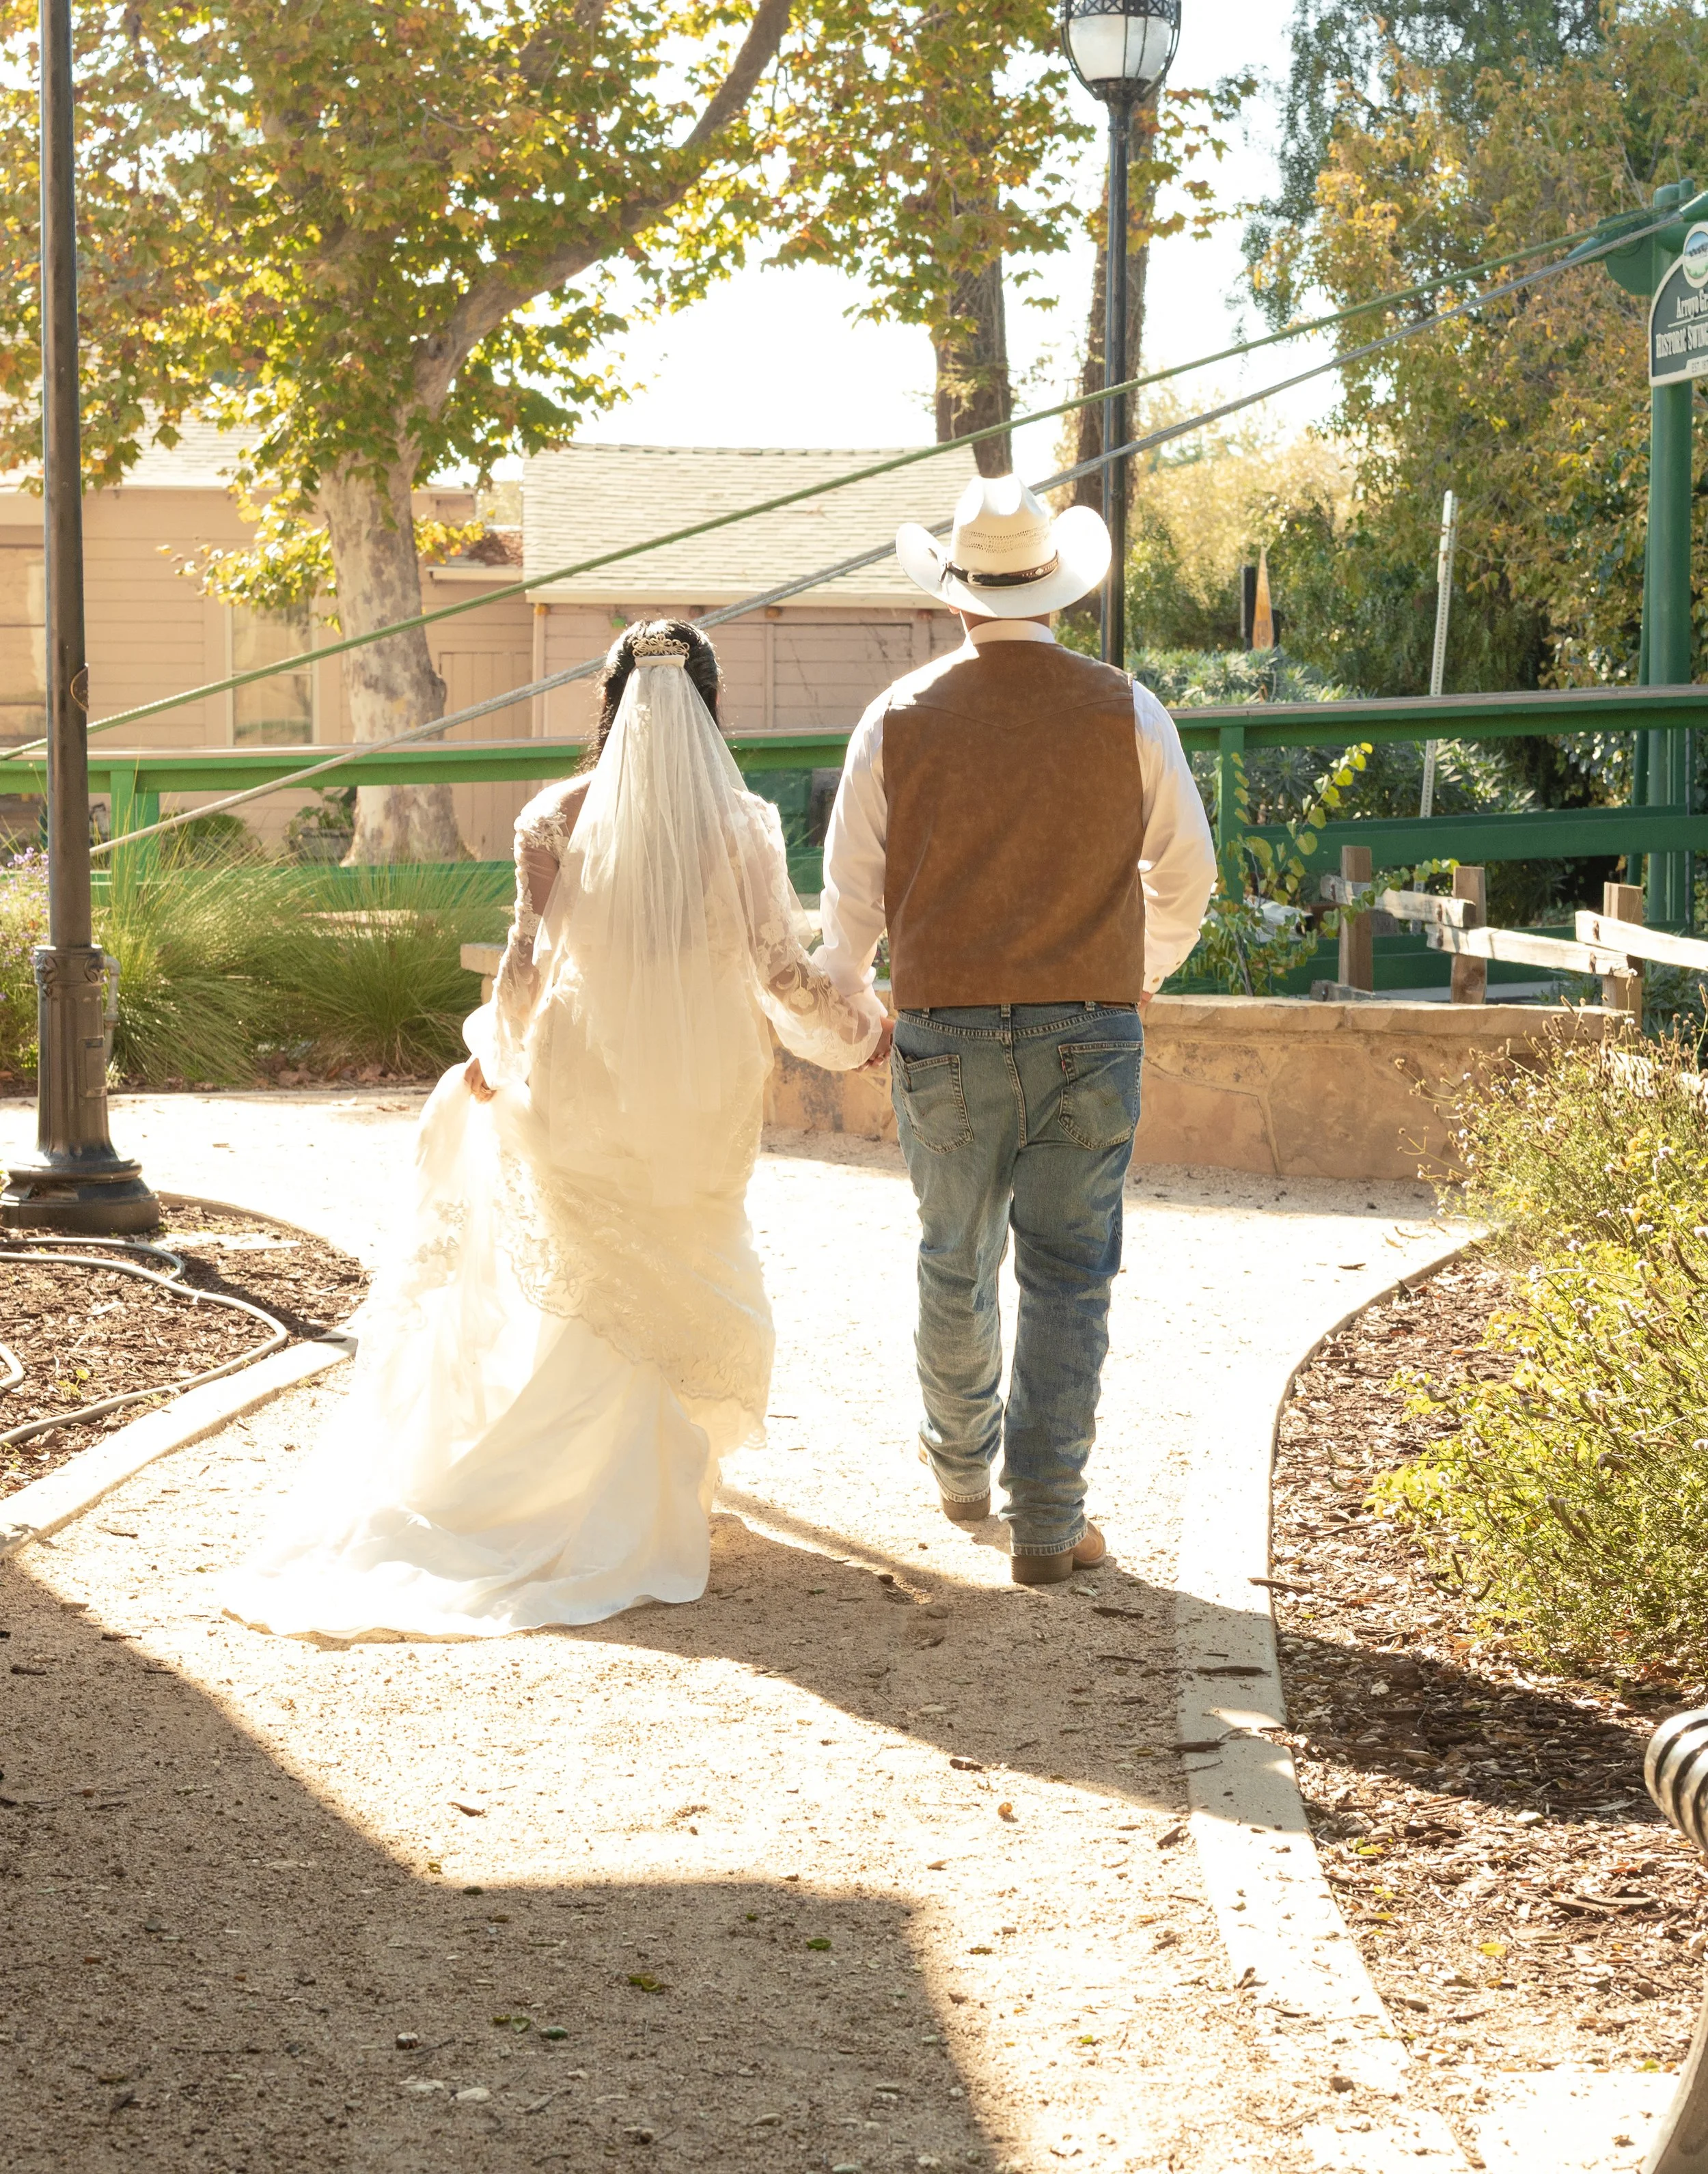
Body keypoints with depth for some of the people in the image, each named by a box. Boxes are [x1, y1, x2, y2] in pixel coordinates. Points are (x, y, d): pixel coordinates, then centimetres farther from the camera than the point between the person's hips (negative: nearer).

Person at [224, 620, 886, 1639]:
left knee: (593, 1287, 17)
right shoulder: (740, 827, -12)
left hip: (584, 1086, 1)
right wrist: (862, 1024, 8)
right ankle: (656, 1504, 24)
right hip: (702, 1098, -1)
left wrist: (494, 1055, 12)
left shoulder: (558, 819, -8)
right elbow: (783, 972, -10)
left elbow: (529, 961, -5)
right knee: (684, 1282, 16)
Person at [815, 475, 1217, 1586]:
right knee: (1068, 1278, 4)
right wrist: (1147, 970, 25)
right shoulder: (1127, 712, -4)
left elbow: (852, 890, 3)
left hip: (946, 1034, 1)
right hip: (1089, 1028, -1)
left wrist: (847, 999, 22)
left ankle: (964, 1466, 38)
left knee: (956, 1265, 18)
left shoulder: (899, 718, -3)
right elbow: (1187, 872, 5)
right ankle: (1046, 1520, 3)